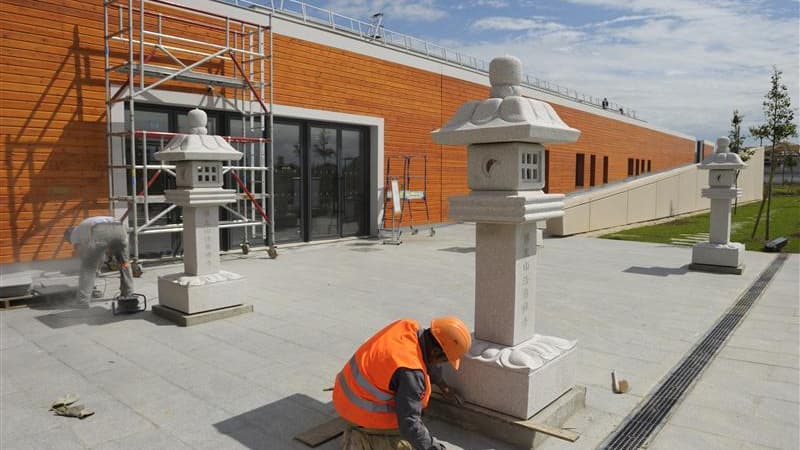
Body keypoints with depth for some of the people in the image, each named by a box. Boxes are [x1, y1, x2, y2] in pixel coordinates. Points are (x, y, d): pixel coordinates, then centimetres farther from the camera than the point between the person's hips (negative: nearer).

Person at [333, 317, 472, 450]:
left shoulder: (408, 326, -7)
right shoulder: (410, 372, -31)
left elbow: (426, 359, 15)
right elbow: (409, 425, -26)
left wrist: (442, 385, 27)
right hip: (365, 413, -8)